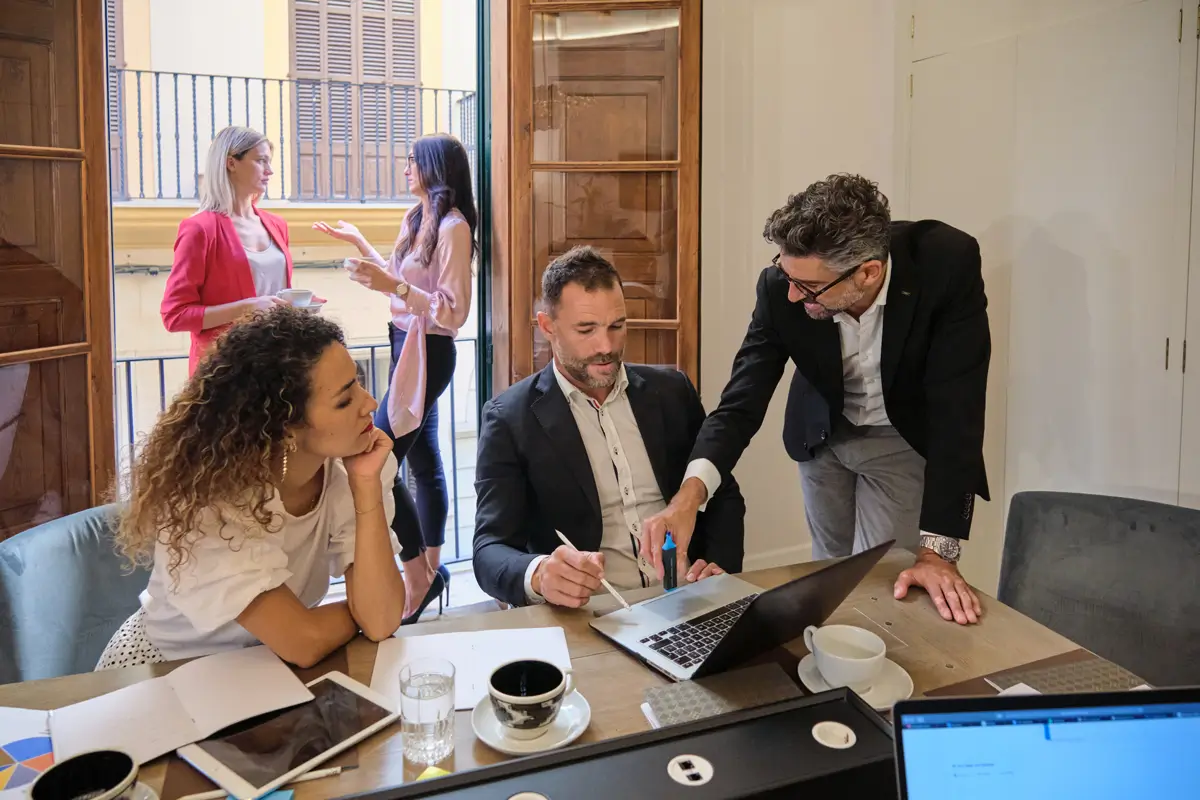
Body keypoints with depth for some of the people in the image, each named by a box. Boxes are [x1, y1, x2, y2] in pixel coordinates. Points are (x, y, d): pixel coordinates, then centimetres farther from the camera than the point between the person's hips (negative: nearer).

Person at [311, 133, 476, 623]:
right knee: (423, 462, 14)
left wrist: (394, 287, -28)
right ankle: (431, 569, 26)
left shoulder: (453, 226, -16)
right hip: (406, 346, 9)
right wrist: (357, 241, 27)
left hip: (428, 353, -9)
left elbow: (454, 310, -20)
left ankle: (418, 576, 4)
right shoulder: (415, 219, 11)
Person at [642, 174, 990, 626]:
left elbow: (957, 410, -34)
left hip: (904, 438, -2)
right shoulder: (781, 287, -27)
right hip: (822, 432, 3)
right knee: (827, 573, 18)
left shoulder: (948, 263, -34)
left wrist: (937, 551, -36)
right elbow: (743, 401, -25)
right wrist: (691, 491, -44)